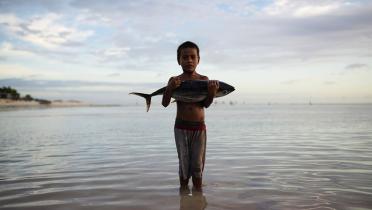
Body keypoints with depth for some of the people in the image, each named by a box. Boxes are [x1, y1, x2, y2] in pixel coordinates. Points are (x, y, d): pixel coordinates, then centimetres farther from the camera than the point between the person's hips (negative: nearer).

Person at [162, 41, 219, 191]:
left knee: (198, 165, 7)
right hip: (181, 127, -1)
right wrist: (170, 88, -29)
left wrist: (212, 91, -27)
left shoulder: (204, 80, 1)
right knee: (184, 163, 4)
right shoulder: (174, 80, -1)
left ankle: (198, 193, 18)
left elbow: (206, 104, -7)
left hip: (199, 127, 1)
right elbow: (165, 104, -10)